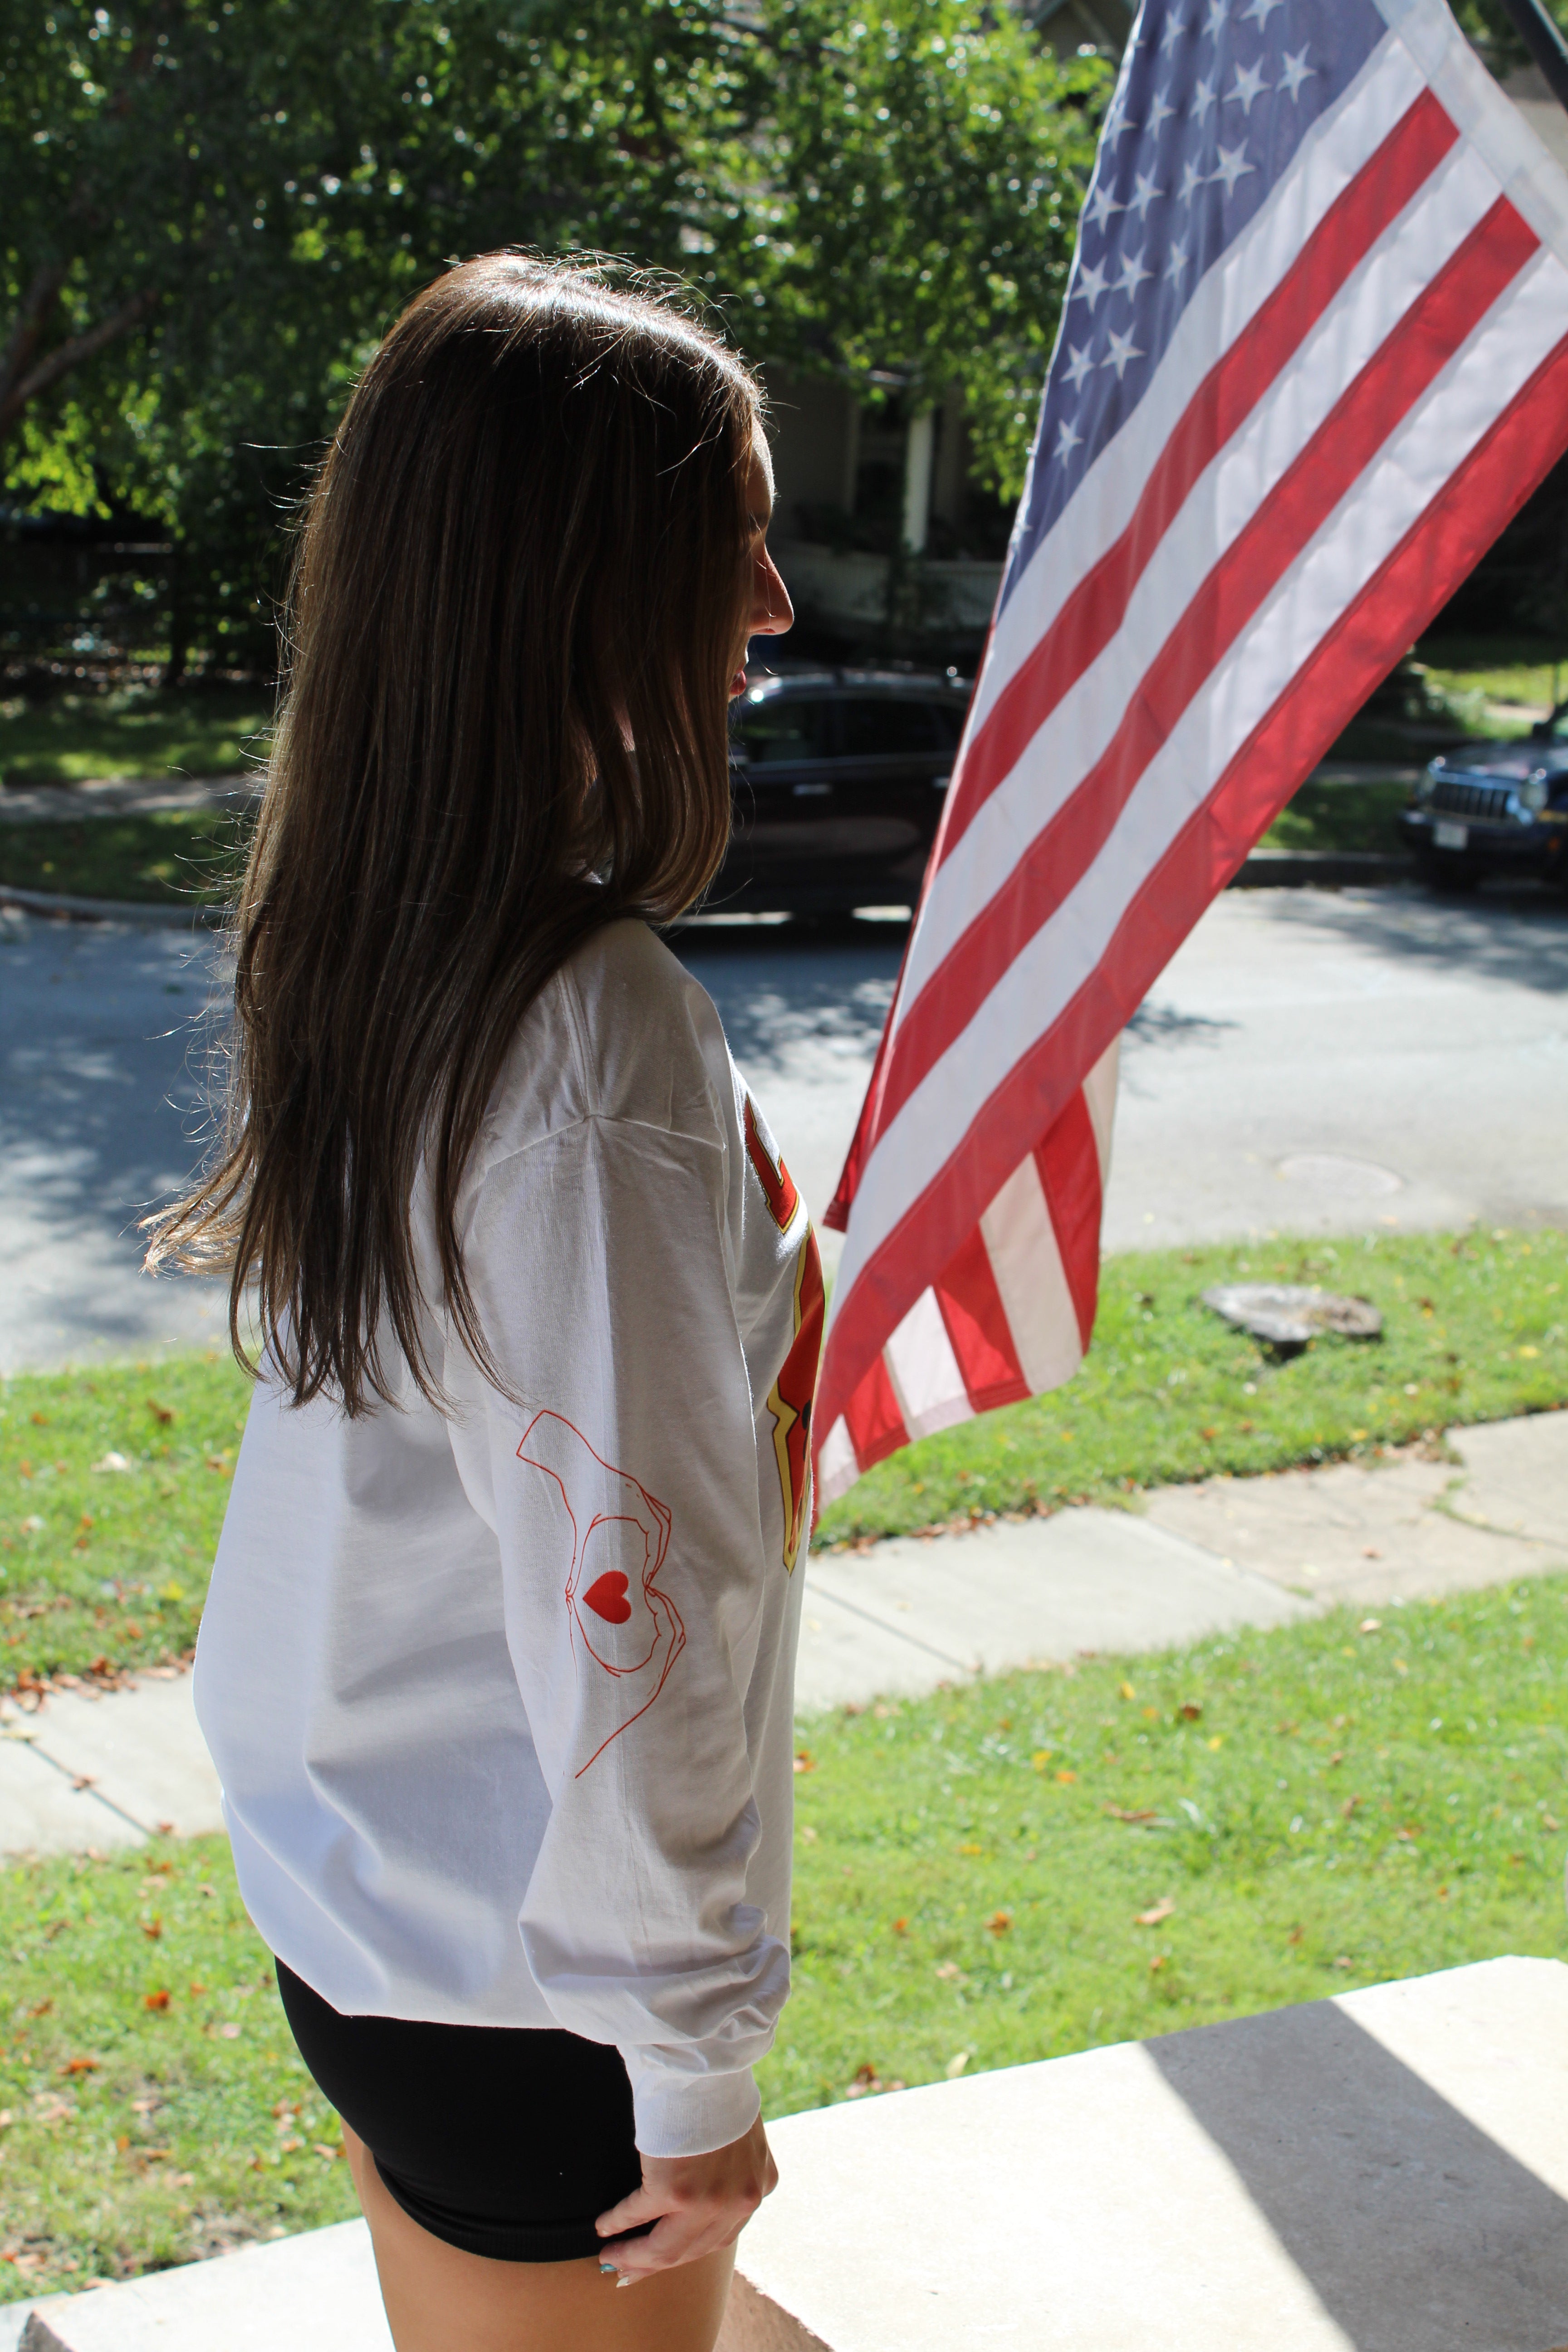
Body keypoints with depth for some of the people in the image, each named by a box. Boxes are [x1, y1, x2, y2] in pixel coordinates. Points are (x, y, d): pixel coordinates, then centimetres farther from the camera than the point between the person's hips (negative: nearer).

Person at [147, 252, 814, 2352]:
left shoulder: (368, 942, 2)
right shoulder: (595, 1024, -26)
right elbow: (624, 1600, -25)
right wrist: (697, 2061, -15)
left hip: (353, 1889, 8)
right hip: (516, 1978, -8)